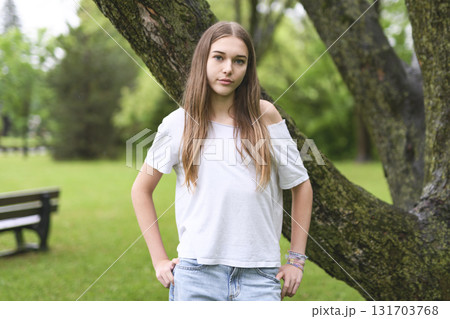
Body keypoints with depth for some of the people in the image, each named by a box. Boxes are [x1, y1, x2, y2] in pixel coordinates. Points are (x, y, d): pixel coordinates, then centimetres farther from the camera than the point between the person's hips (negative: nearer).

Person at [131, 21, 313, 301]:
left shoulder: (265, 116, 2)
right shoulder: (179, 124, 2)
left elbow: (301, 185, 11)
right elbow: (141, 189, 12)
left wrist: (297, 259, 9)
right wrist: (159, 259, 7)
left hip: (259, 276, 0)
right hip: (197, 275, 0)